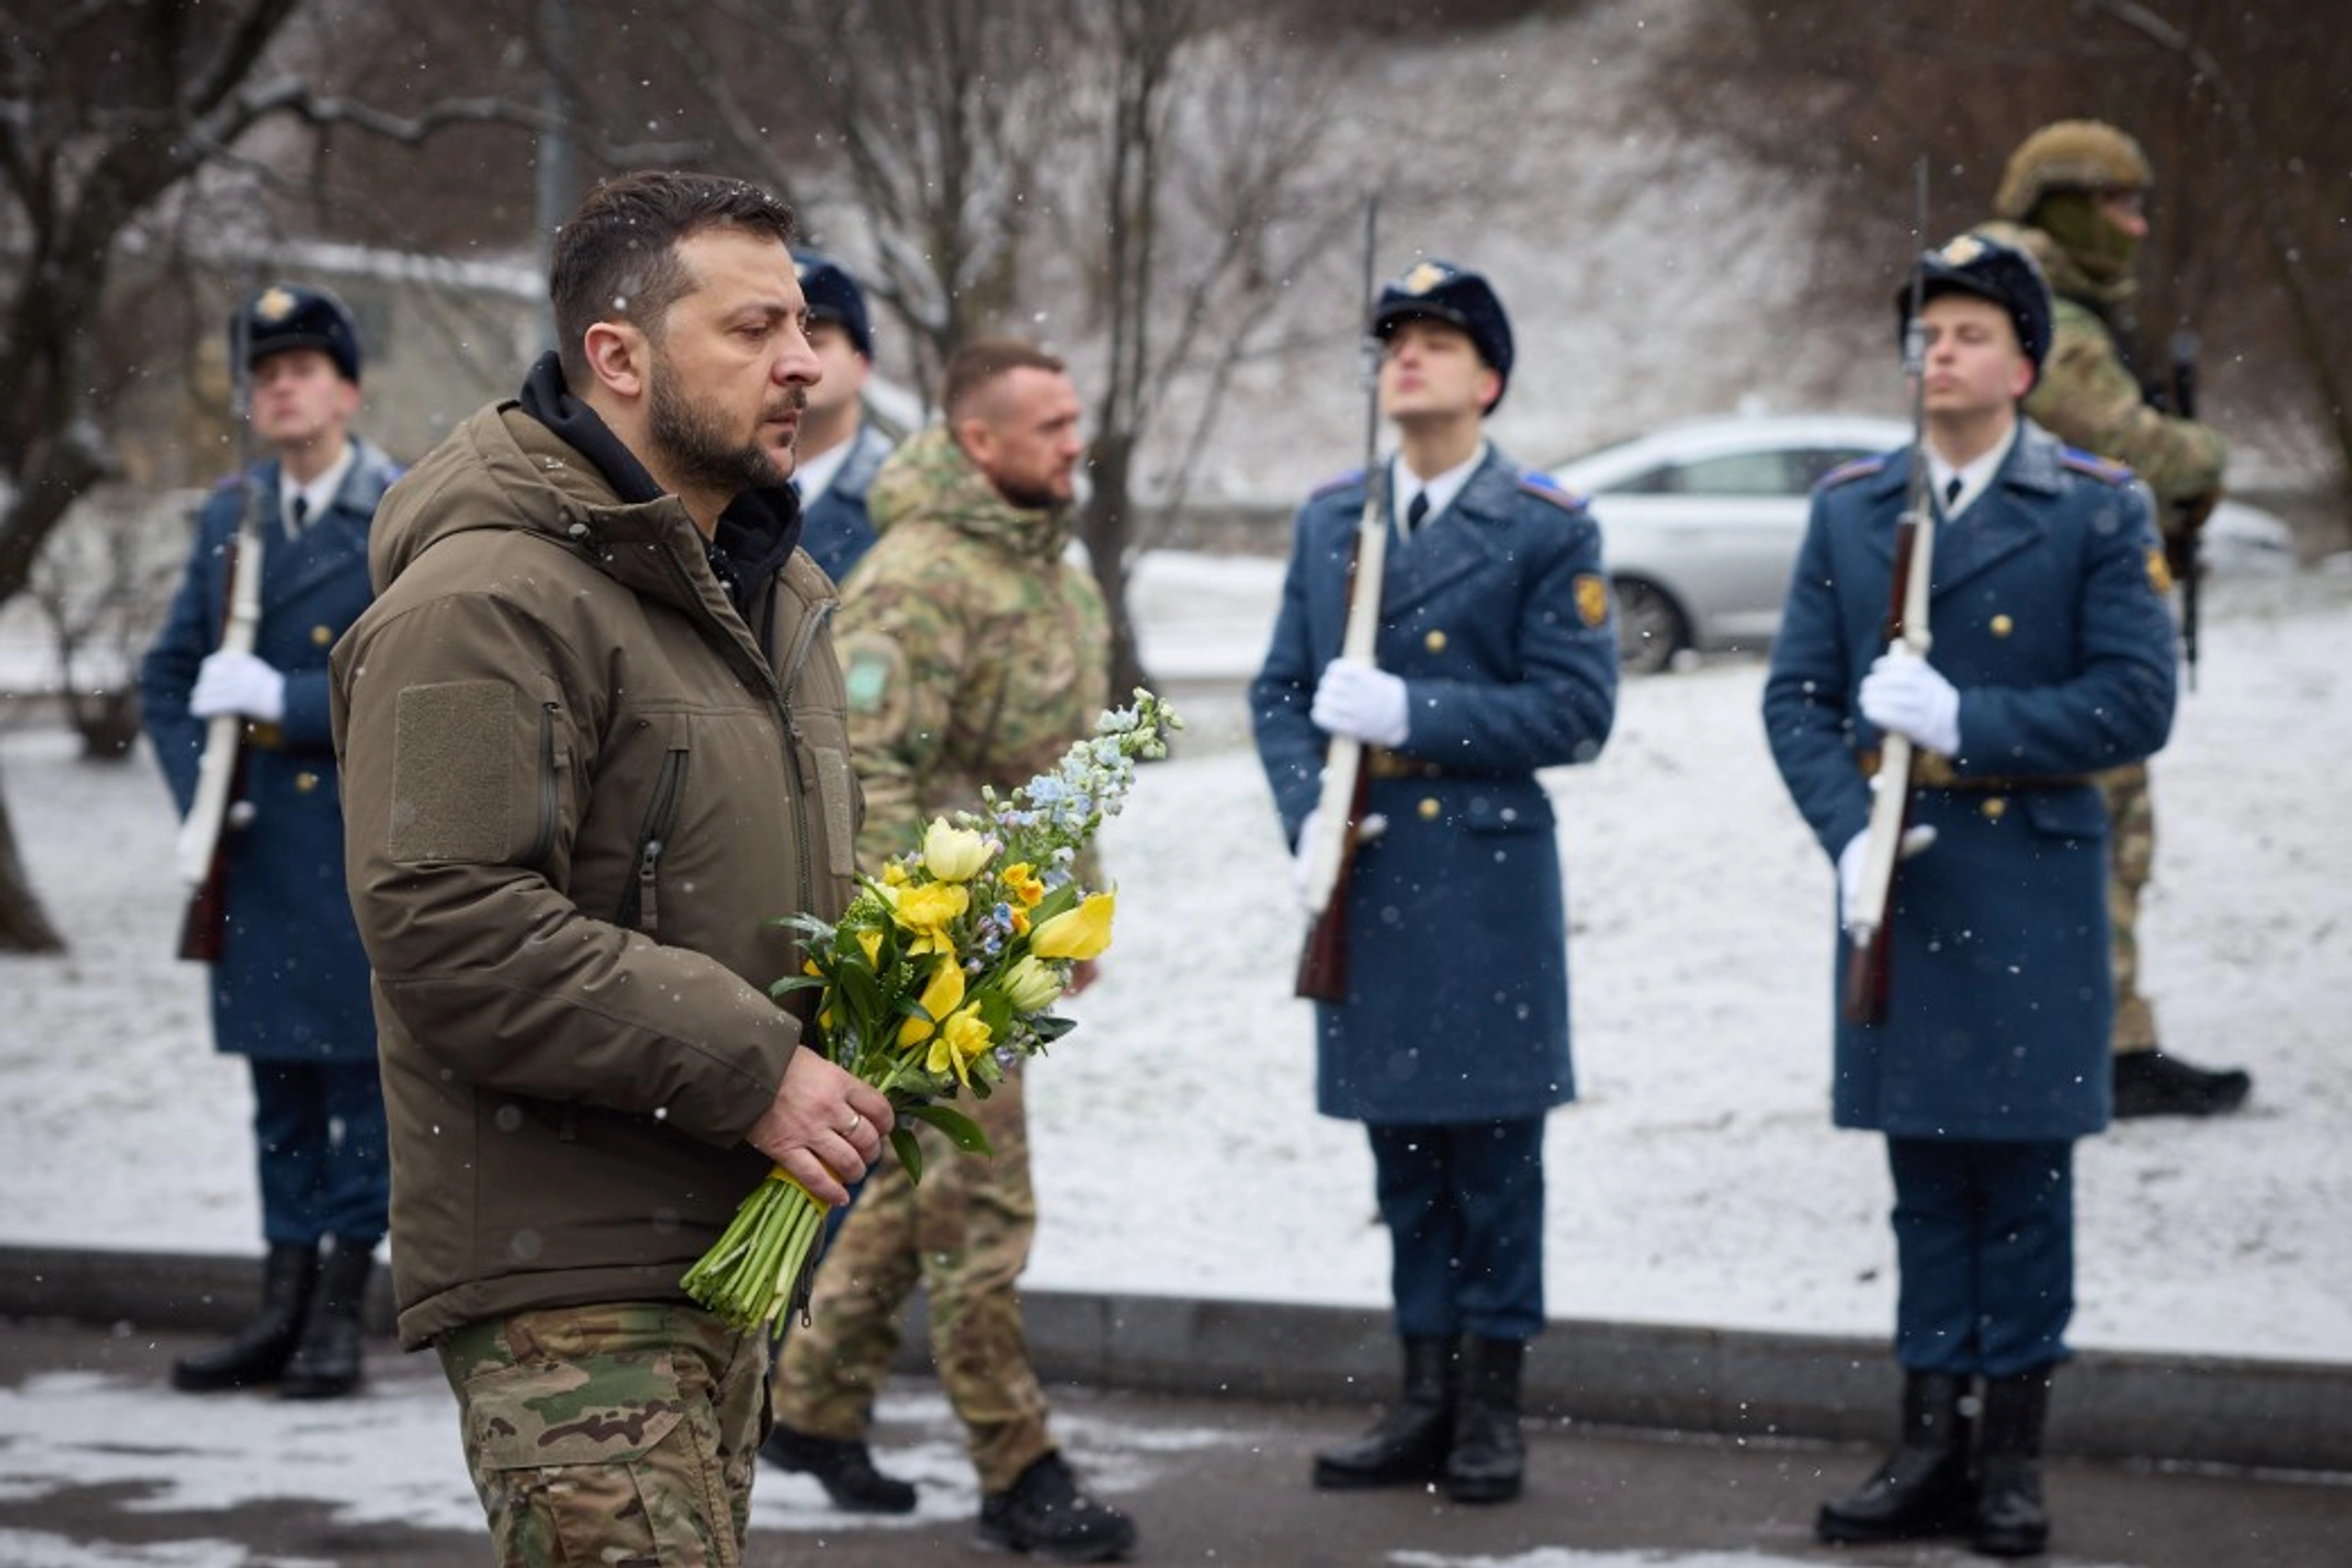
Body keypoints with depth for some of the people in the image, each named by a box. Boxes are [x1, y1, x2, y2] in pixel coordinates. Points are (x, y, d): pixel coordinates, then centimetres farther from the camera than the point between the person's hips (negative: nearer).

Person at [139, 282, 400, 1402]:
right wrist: (200, 790, -2)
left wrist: (283, 699, -18)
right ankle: (283, 1310, 16)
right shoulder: (229, 518, 12)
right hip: (257, 848, 5)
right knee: (277, 1079, 10)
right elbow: (168, 676, 14)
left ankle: (339, 1319, 6)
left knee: (358, 1078, 0)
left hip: (366, 850, -5)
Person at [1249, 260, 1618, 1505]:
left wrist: (1412, 714, -18)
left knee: (1491, 1147, 1)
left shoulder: (1550, 530, -3)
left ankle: (1489, 1407, 10)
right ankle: (1426, 1396, 19)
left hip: (1488, 882, -4)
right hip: (1365, 883, 4)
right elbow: (1280, 692, 13)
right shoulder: (1328, 520, 11)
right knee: (1402, 1149, 11)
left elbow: (1577, 708, -10)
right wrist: (1305, 813, -5)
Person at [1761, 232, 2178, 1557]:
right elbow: (1798, 694, 6)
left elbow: (2135, 705, -9)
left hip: (2031, 891, -3)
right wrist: (1851, 831, -10)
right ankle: (1932, 1449, 14)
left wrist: (1963, 722, -18)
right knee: (1925, 1180, 8)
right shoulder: (1850, 507, 8)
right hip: (1898, 893, 3)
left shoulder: (2100, 511, -2)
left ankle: (2014, 1455, 12)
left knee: (2022, 1174, 3)